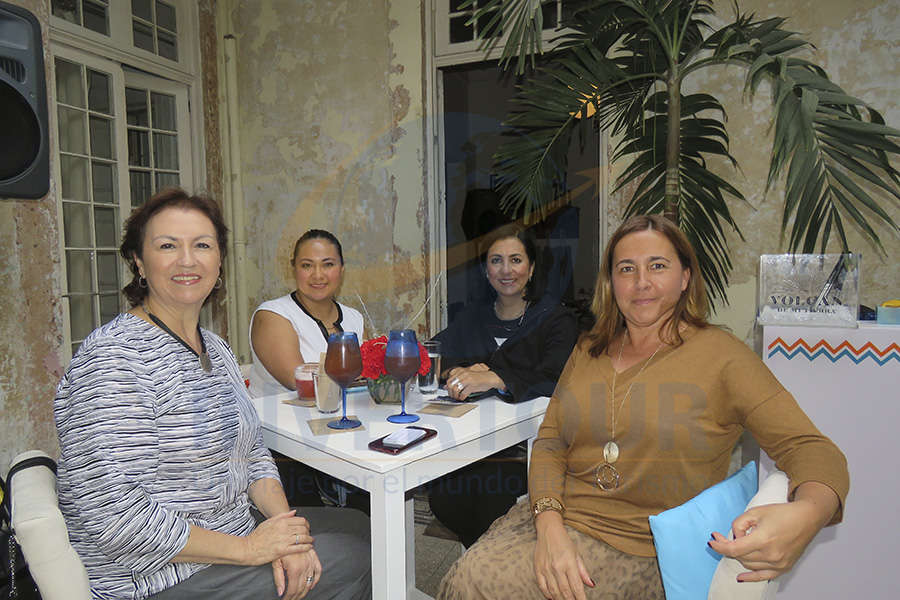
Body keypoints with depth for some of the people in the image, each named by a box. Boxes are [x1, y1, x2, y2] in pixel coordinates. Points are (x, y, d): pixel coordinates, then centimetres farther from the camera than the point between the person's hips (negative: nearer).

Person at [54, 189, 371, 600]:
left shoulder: (216, 348, 6)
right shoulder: (113, 357, -22)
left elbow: (252, 455, 10)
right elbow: (115, 519, -27)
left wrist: (286, 526, -8)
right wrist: (248, 548, -20)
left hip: (233, 527, 8)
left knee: (358, 526, 17)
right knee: (353, 562, -4)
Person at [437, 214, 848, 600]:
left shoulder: (720, 355, -3)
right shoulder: (587, 351, 11)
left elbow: (813, 450, -7)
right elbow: (549, 443, 6)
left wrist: (806, 515, -30)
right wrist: (549, 525, -12)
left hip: (638, 548, -4)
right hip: (555, 517, 4)